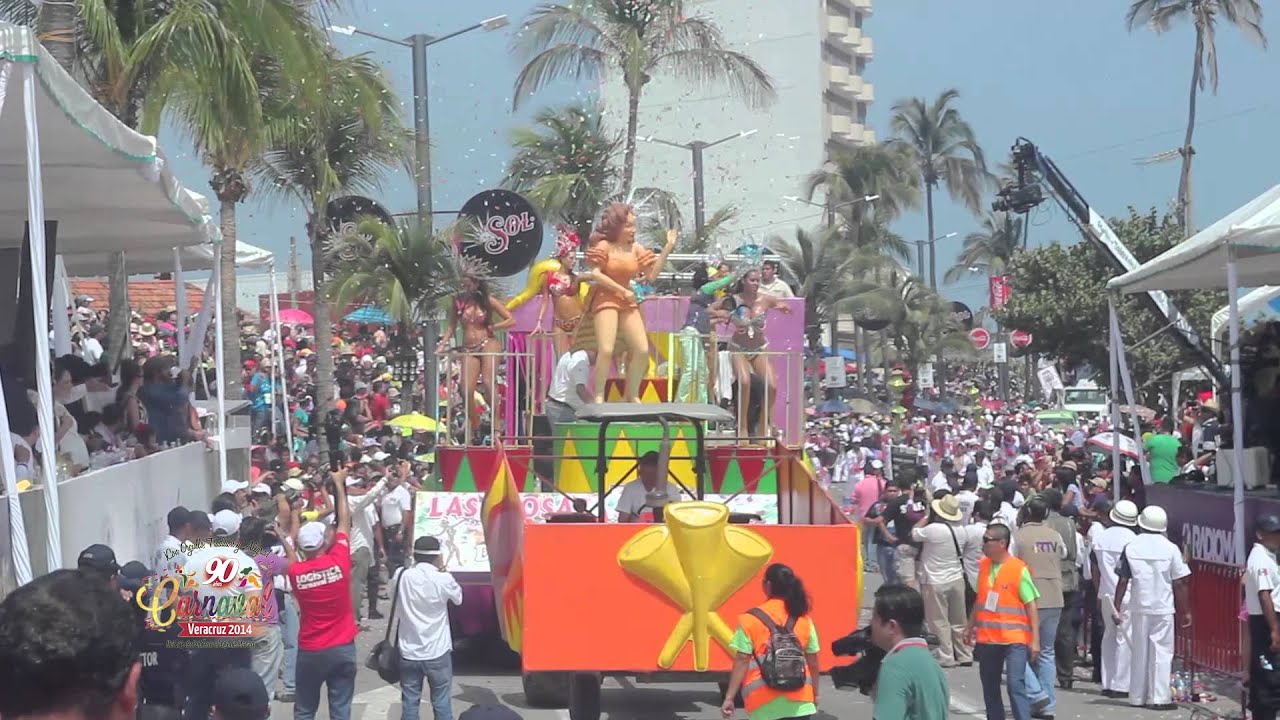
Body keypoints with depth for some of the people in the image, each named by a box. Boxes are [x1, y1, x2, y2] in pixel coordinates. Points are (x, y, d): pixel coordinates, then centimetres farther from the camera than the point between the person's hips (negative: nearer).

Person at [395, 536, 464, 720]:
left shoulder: (401, 576, -8)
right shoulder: (443, 579, -13)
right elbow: (458, 599, 7)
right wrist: (442, 570, 11)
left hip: (409, 652, 2)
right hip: (438, 652, -2)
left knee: (409, 703, 8)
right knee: (441, 703, 7)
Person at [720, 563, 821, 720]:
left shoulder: (751, 619, -4)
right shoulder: (803, 619, 6)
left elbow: (742, 661, -9)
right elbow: (813, 661, 8)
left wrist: (729, 697, -6)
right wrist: (815, 694, 21)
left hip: (764, 704, -2)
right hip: (799, 701, 3)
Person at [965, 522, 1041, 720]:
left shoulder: (1019, 570, -11)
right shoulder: (983, 565, 7)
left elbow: (1031, 606, -10)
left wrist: (1035, 639, -13)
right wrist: (970, 627, 19)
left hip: (1015, 639, -6)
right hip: (987, 638, 6)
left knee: (1016, 685, -14)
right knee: (989, 688, 13)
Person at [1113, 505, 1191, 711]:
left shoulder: (1131, 547, -1)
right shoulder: (1170, 549, -6)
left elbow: (1123, 580, -1)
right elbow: (1179, 584, -5)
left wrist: (1117, 607, 6)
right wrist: (1186, 611, 3)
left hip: (1139, 608, 2)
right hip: (1163, 608, -2)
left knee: (1140, 652, 12)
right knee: (1161, 652, 2)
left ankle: (1137, 696, 16)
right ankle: (1159, 697, -3)